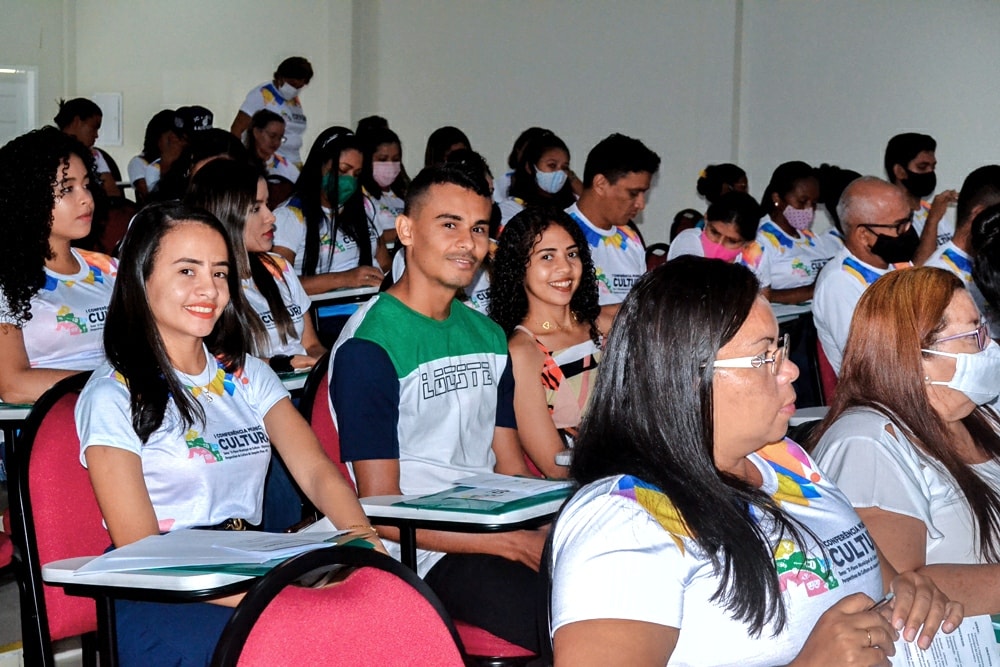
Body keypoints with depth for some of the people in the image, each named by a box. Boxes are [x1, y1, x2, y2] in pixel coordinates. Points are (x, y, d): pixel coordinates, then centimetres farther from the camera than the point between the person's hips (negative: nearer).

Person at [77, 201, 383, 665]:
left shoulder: (246, 375, 17)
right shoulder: (114, 397, -2)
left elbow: (316, 471, 4)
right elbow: (140, 550, -9)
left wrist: (359, 535, -20)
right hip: (166, 599, -5)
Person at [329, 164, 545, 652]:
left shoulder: (489, 337, 17)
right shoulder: (369, 347, -7)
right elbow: (382, 512, -10)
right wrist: (514, 544, -16)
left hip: (499, 530, 7)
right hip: (427, 552, -7)